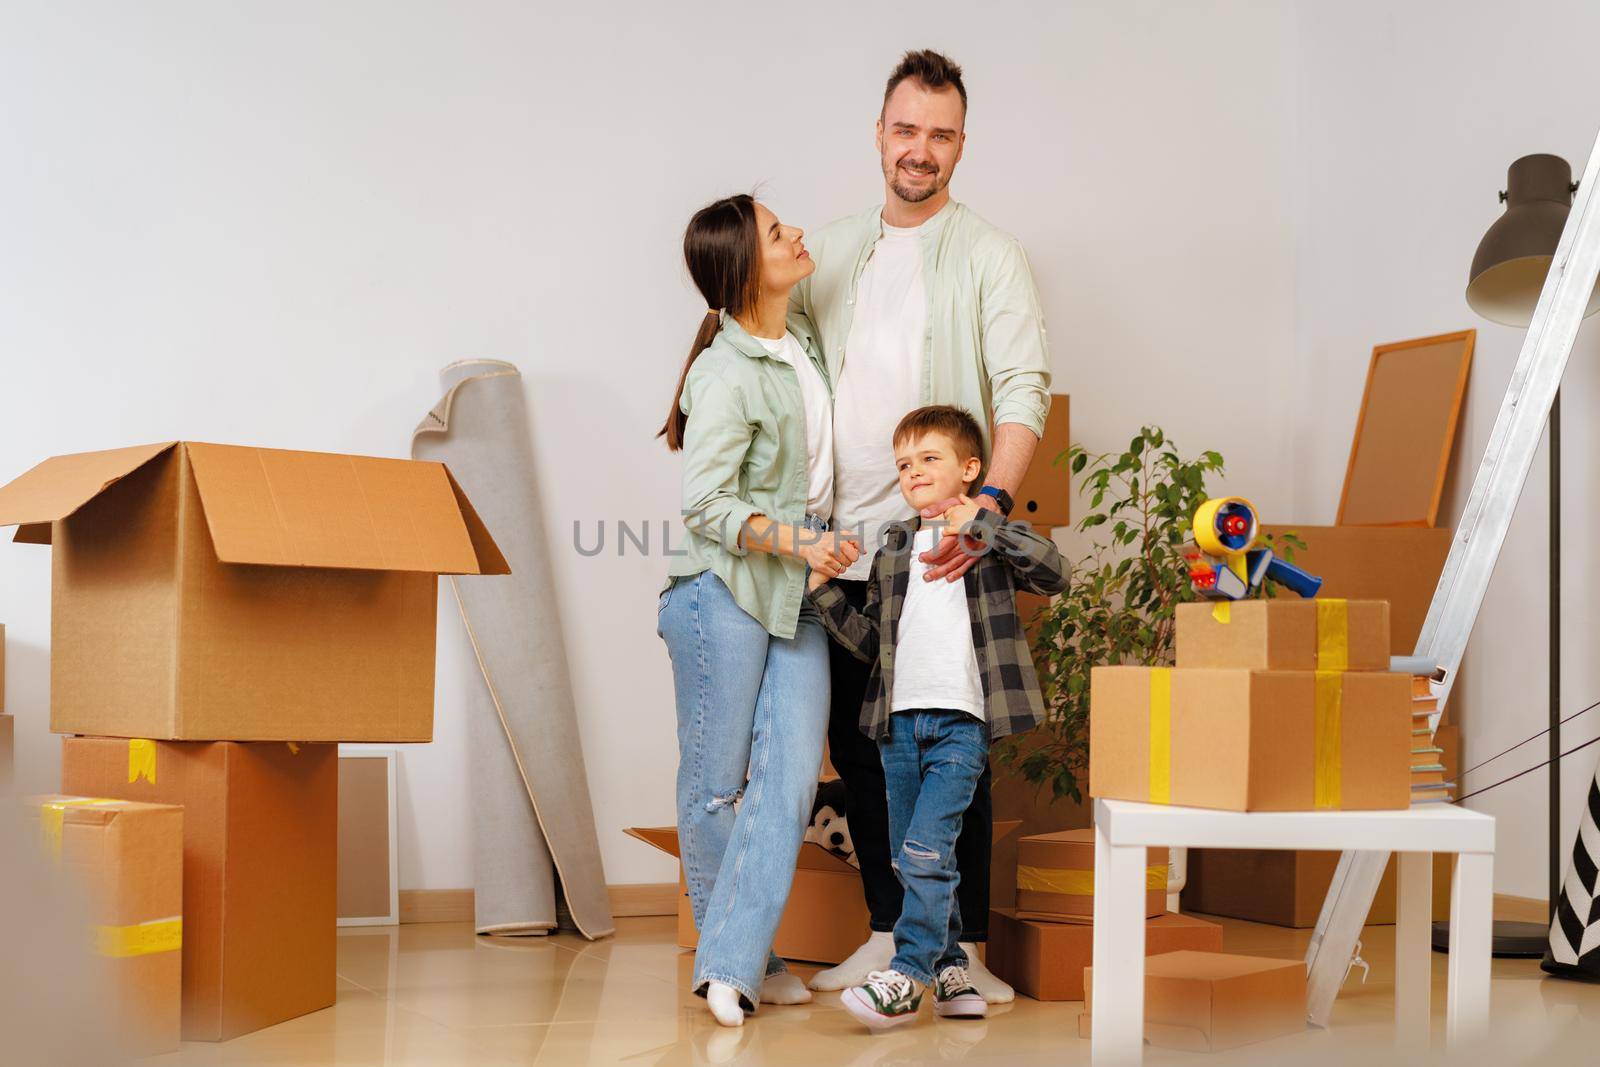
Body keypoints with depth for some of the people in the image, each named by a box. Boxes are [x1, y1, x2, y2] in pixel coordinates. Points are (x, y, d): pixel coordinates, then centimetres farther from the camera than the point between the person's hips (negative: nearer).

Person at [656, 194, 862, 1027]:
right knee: (716, 785, 4)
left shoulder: (794, 349, 9)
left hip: (795, 599, 7)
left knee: (790, 779, -5)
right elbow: (705, 505, -19)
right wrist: (797, 540, -26)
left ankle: (731, 966, -4)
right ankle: (739, 953, 18)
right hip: (723, 593, -7)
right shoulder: (728, 374, -15)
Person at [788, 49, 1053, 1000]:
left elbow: (1024, 389, -10)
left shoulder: (988, 256, 0)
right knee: (857, 745, 9)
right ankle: (889, 933, 21)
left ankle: (965, 946, 7)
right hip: (844, 544, 5)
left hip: (940, 546, -5)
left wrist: (989, 499, -27)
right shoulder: (829, 253, 15)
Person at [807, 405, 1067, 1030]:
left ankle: (907, 980, -9)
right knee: (910, 859, 10)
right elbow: (869, 643, 15)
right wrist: (824, 592, 2)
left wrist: (978, 524, -19)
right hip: (900, 721, 6)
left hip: (962, 722, -6)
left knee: (926, 850, -14)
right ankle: (951, 971, 22)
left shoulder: (993, 539, 1)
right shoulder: (891, 553, 15)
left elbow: (1053, 573, -17)